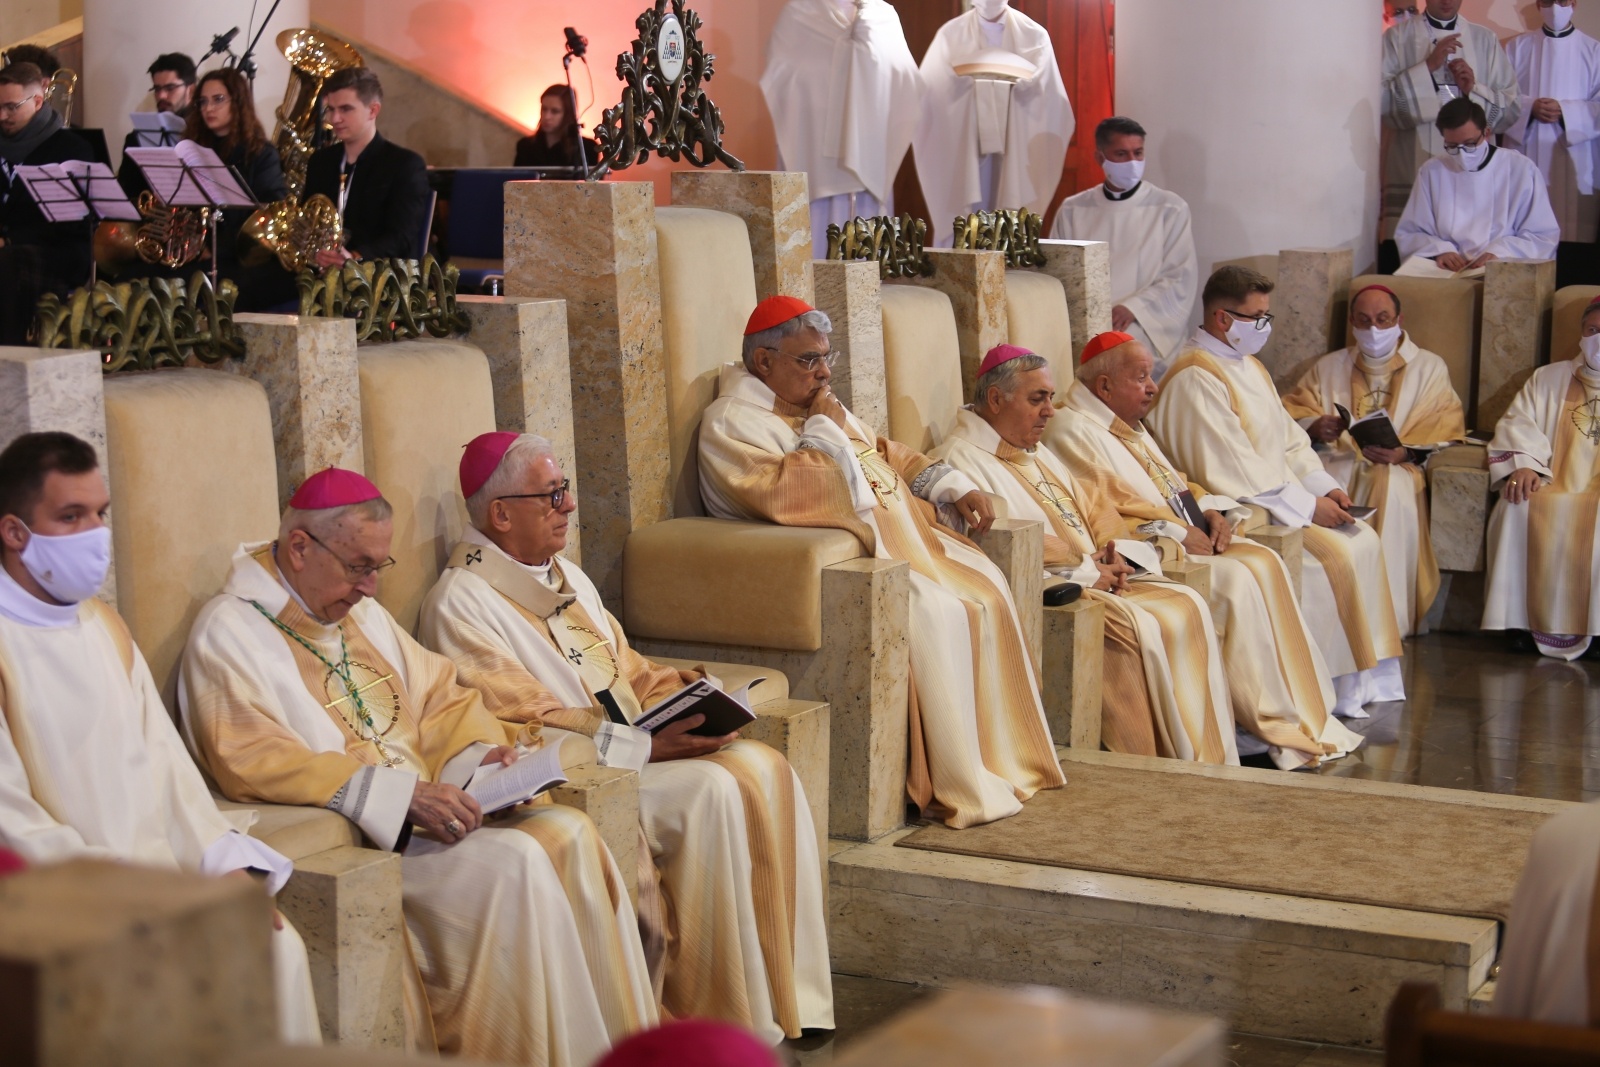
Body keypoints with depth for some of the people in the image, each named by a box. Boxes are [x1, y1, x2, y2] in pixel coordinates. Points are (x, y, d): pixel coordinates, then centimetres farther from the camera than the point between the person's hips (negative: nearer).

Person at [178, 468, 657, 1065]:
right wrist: (400, 793, -26)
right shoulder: (229, 631, -7)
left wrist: (477, 754, -1)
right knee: (510, 864, -27)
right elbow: (252, 761, -20)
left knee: (568, 834, -15)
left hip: (422, 814, 8)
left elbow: (437, 694, 23)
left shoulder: (361, 612, 19)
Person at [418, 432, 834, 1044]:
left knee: (763, 770, -14)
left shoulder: (567, 578, 19)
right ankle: (731, 1017, -20)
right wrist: (643, 746, -22)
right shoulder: (461, 604, -10)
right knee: (709, 793, -27)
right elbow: (527, 723, -17)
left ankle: (789, 992, -14)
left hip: (639, 752, 8)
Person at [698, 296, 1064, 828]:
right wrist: (826, 431, -11)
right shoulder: (730, 422, -7)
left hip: (898, 536, 9)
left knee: (985, 588, -10)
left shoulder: (818, 406, 21)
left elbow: (886, 454, 27)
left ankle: (1003, 758, -5)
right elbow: (782, 493, -24)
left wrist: (955, 487, 14)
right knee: (934, 613, -28)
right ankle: (959, 789, -21)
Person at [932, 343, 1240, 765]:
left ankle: (1212, 758, -12)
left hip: (1097, 577, 9)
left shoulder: (1037, 453, 23)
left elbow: (1093, 505, 22)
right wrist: (1084, 571, -17)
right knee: (1137, 628, -28)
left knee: (1187, 607, -10)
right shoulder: (962, 459, -8)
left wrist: (1114, 555, -2)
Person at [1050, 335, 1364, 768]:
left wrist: (1209, 508, 3)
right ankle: (1278, 729, -18)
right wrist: (1175, 534, -18)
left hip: (1184, 538, 9)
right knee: (1235, 580, -26)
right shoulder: (1072, 432, -10)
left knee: (1264, 562, -12)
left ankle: (1309, 712, -15)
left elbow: (1173, 484, 25)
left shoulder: (1127, 425, 20)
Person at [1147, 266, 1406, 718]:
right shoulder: (1196, 378, -17)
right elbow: (1232, 469, -22)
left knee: (1364, 540, -5)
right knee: (1335, 555, -22)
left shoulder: (1250, 366, 15)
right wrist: (1307, 506, -19)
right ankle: (1341, 687, -12)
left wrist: (1324, 486, 0)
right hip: (1237, 512, -10)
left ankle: (1364, 680, -2)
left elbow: (1289, 440, 18)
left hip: (1281, 498, 10)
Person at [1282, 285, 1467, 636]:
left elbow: (1444, 427, 4)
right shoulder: (1329, 367, 24)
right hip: (1337, 461, 2)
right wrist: (1315, 427, -11)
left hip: (1399, 466, -2)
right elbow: (1292, 410, 13)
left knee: (1391, 489, -39)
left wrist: (1403, 453, -15)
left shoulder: (1429, 367, 16)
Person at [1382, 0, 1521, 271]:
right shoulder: (1398, 37, 6)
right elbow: (1382, 100, -4)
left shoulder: (1485, 40, 12)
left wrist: (1475, 90, -7)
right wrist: (1428, 67, -13)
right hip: (1412, 170, -2)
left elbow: (1513, 108, 10)